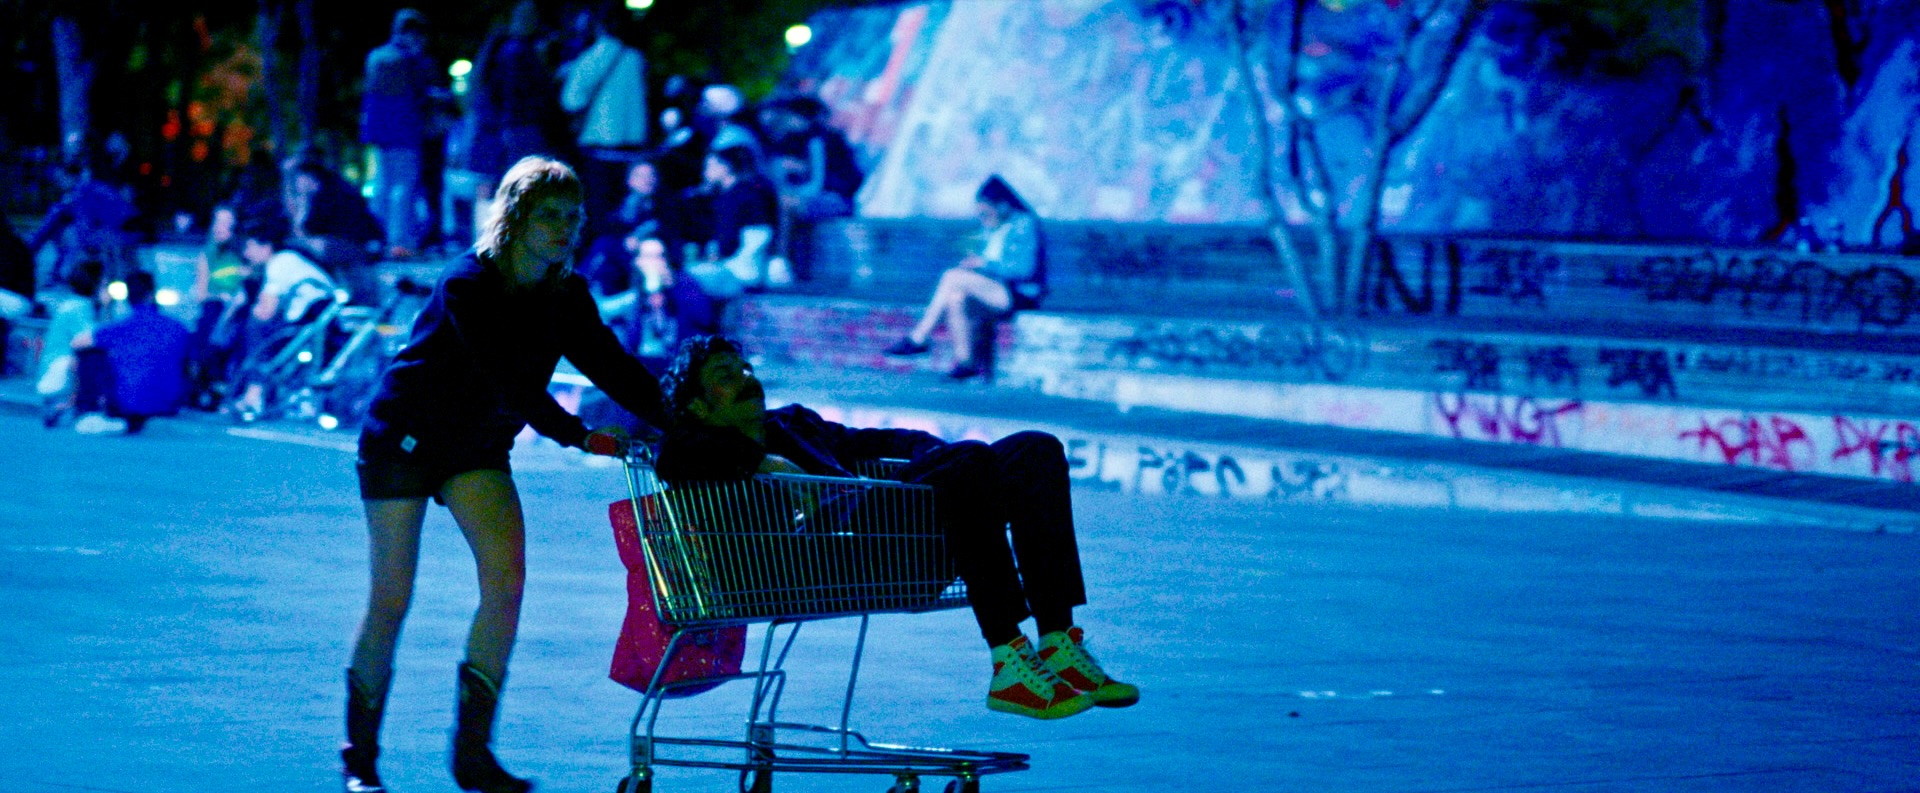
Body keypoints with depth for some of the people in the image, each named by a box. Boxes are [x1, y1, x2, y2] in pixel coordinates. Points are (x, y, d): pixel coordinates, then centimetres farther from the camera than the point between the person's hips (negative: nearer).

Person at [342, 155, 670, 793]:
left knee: (506, 574, -14)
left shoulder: (566, 296, -5)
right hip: (404, 436, -5)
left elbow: (615, 369, -8)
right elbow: (508, 382, -33)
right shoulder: (467, 285, -24)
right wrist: (584, 438, -40)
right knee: (391, 598, -4)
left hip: (478, 447, 5)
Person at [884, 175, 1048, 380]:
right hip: (993, 291, 8)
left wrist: (986, 264, -16)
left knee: (952, 277, -23)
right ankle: (964, 361, -25)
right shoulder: (989, 228, 16)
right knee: (956, 298, -24)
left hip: (1020, 294, -8)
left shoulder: (1024, 225, -8)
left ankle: (918, 339, -17)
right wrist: (972, 260, -2)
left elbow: (1026, 269, -17)